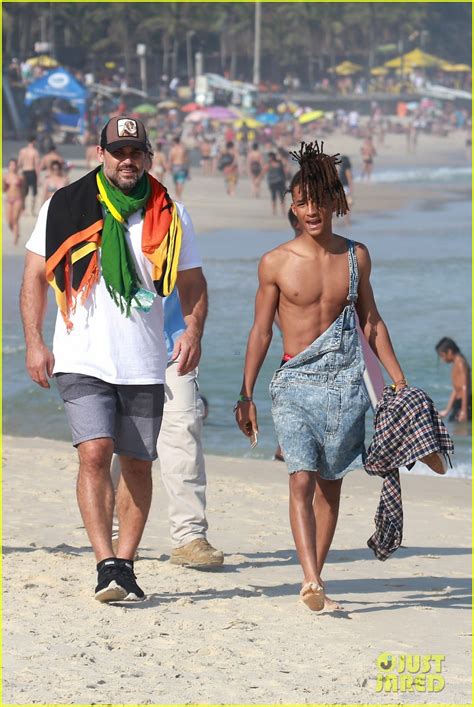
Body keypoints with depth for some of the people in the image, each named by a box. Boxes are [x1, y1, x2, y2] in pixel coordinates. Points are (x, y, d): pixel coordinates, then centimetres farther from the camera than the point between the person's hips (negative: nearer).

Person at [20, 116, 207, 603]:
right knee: (94, 454, -16)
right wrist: (34, 343, -2)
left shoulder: (168, 215, 7)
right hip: (82, 360, -2)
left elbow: (191, 282, 13)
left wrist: (193, 331, -6)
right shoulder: (64, 207, 3)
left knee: (137, 463, 6)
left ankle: (125, 563, 16)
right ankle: (106, 564, -19)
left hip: (145, 364, 2)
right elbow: (35, 275, 7)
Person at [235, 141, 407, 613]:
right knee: (301, 479, -16)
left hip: (346, 383, 3)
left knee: (330, 484, 6)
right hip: (296, 381, -3)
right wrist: (245, 395, 3)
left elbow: (371, 323, 16)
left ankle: (312, 581, 16)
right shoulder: (276, 263, -1)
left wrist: (399, 380, 14)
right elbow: (260, 332, 5)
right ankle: (314, 583, -24)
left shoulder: (355, 257, 6)